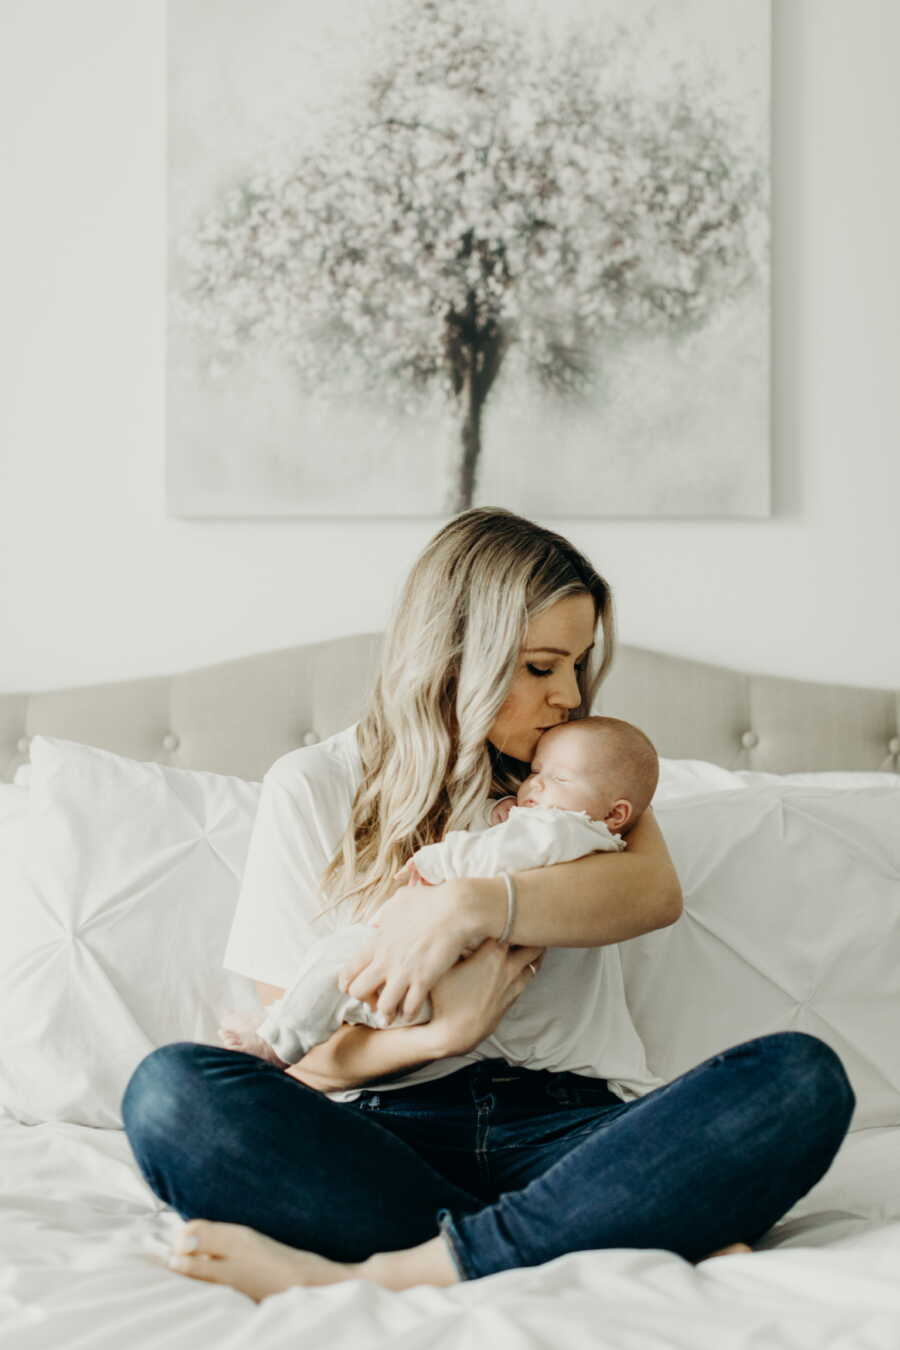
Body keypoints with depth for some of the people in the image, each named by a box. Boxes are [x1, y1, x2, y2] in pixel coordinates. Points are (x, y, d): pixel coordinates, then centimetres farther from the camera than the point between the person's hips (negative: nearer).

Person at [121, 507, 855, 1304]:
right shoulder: (313, 788, 7)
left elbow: (656, 891, -6)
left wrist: (472, 905, -19)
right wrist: (447, 1031, -17)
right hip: (374, 1135, -1)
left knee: (804, 1077, -25)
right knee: (170, 1089, -31)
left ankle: (384, 1271, -35)